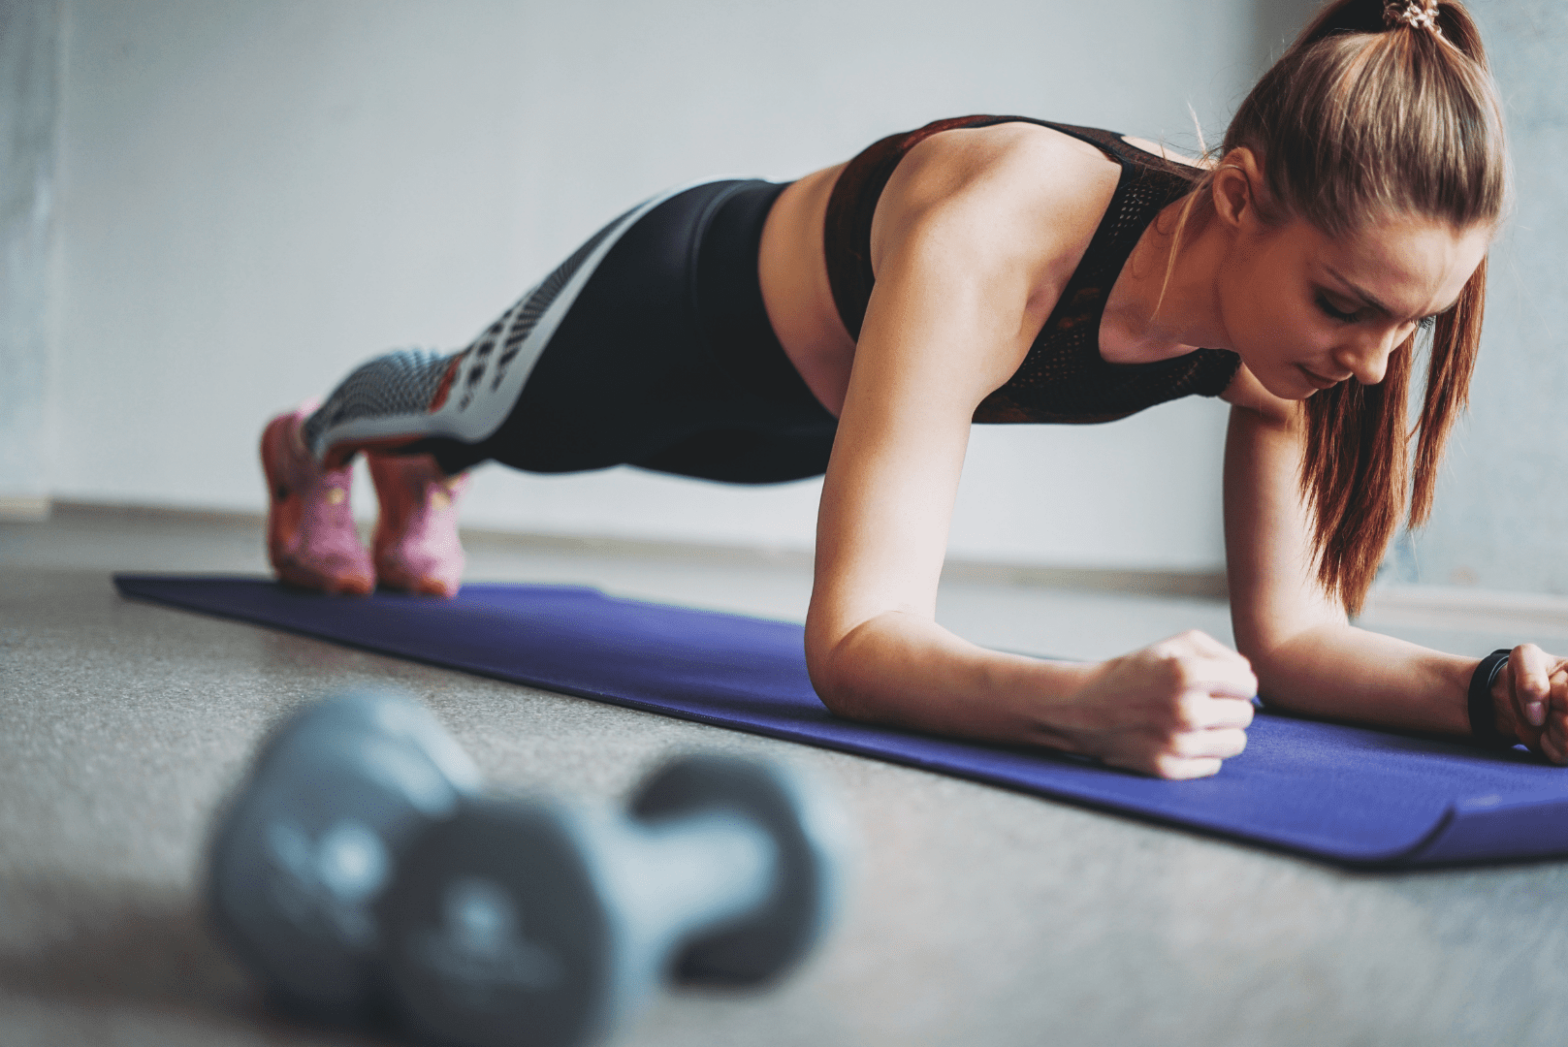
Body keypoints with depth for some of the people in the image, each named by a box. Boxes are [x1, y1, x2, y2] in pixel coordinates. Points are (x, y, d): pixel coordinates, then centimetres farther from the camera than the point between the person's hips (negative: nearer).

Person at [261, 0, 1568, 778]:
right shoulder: (994, 244, -50)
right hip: (684, 299, -5)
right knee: (475, 413, 31)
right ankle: (307, 445, 69)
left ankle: (421, 489, 75)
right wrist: (1091, 702, -70)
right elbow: (855, 639, -53)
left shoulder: (1289, 305, -30)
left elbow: (1288, 629, -25)